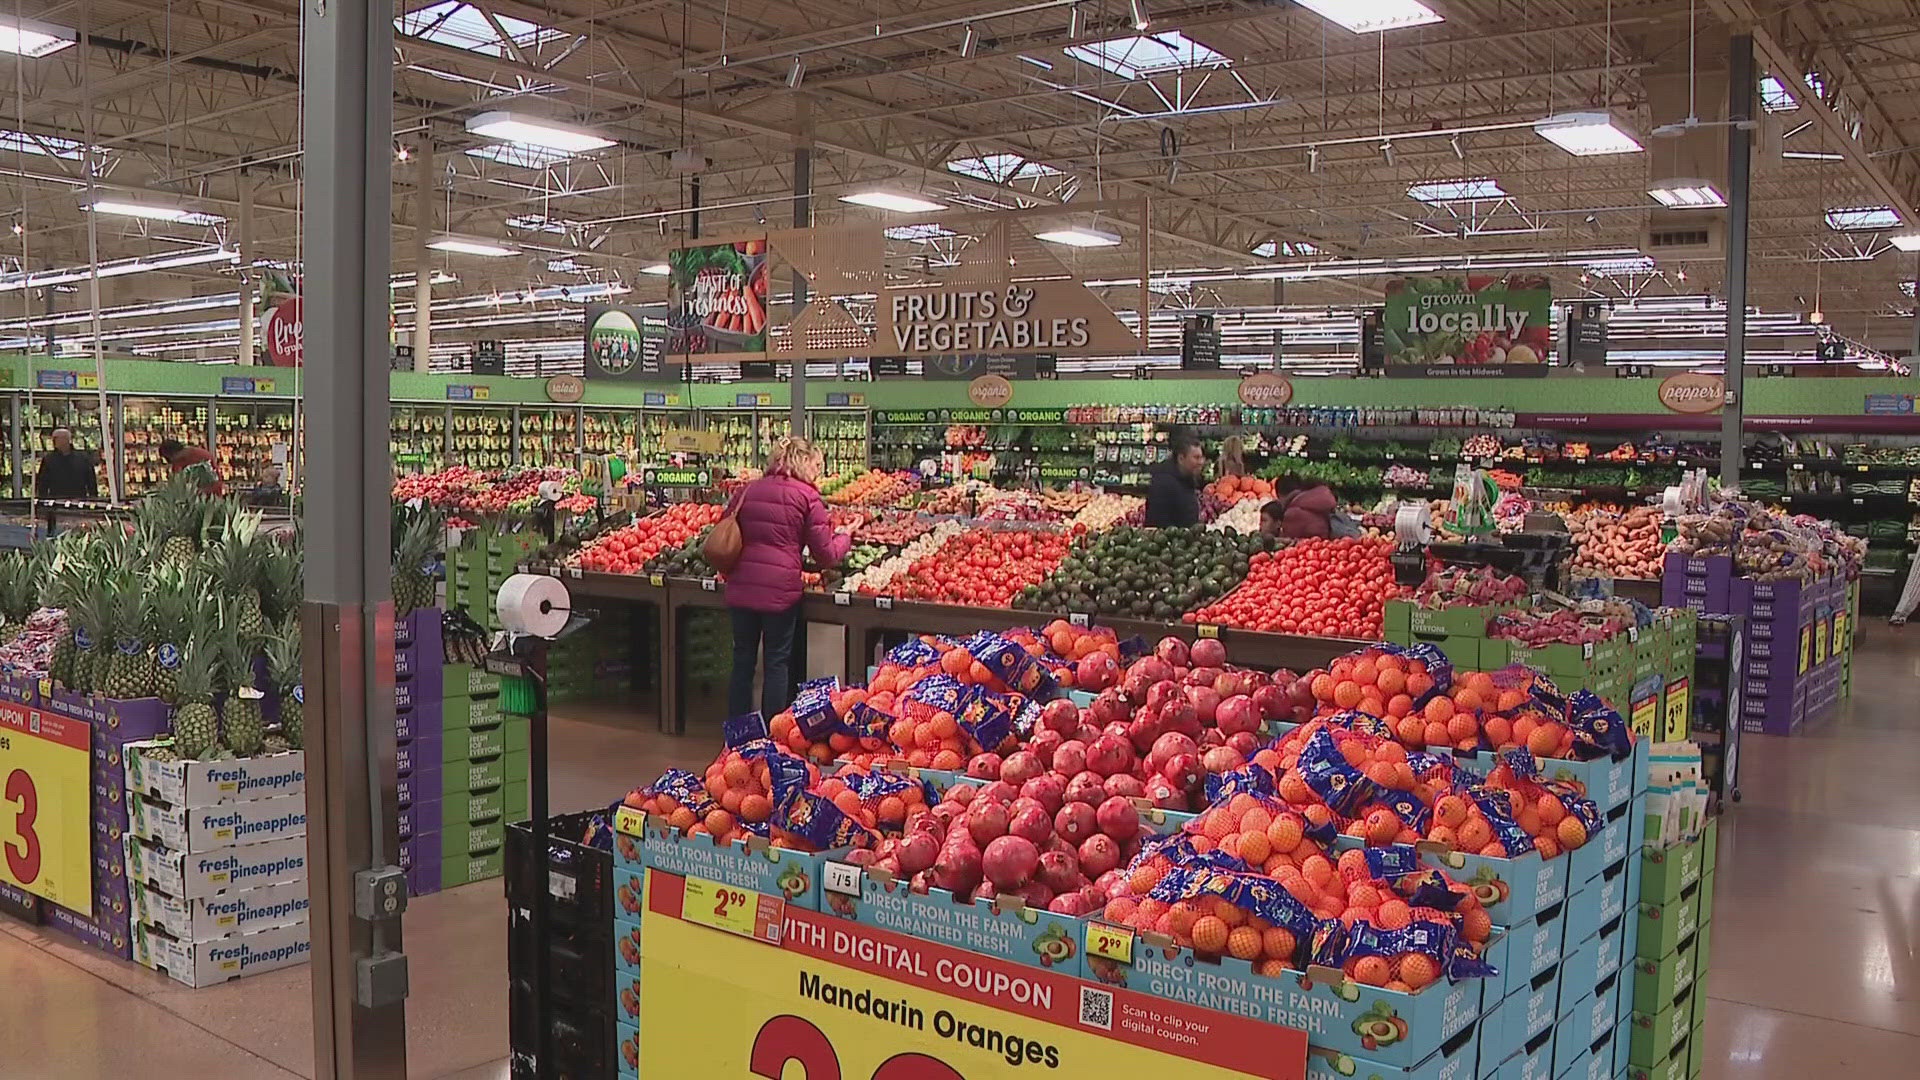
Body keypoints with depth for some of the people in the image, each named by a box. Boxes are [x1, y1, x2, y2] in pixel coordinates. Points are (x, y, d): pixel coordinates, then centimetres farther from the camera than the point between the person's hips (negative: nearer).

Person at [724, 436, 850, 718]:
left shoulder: (747, 491, 11)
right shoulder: (807, 496, -3)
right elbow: (826, 555, -2)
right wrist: (845, 537, 16)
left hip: (741, 588, 4)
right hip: (780, 589, -4)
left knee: (742, 660, 13)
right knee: (777, 662, 7)